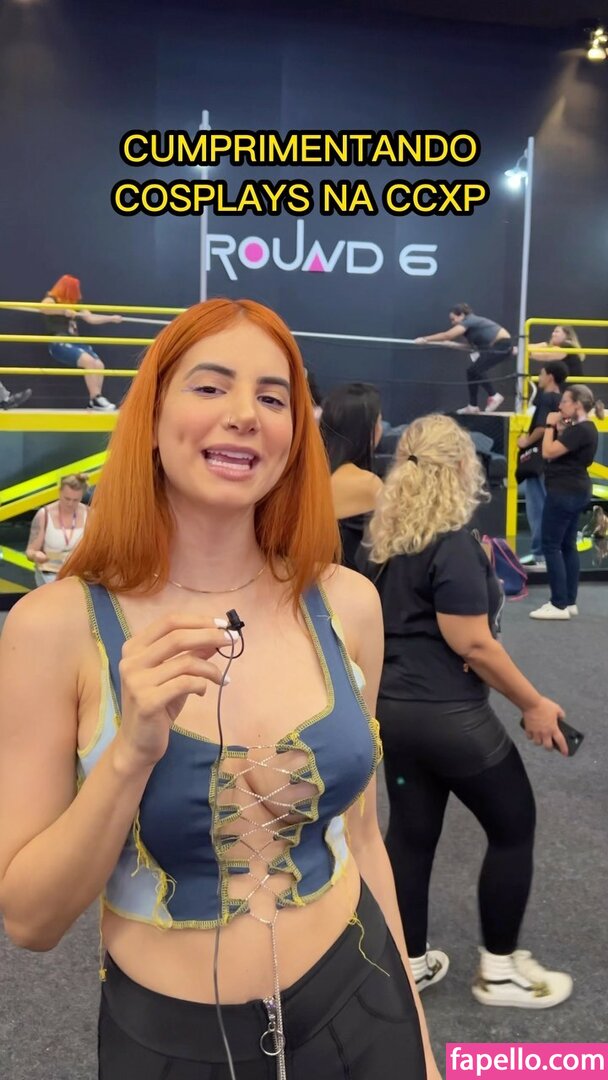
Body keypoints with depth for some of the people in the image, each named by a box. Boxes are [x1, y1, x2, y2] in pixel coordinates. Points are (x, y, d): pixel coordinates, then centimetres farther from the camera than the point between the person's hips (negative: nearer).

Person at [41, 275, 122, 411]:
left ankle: (95, 401, -11)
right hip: (59, 344, -8)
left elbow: (91, 318, 22)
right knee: (89, 361, -26)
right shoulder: (51, 300, -2)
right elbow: (43, 307, -26)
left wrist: (111, 318, 17)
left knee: (99, 365, -12)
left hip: (74, 343, 8)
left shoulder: (74, 304, 21)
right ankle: (95, 399, -22)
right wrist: (64, 311, -30)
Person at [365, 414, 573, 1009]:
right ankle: (499, 969, 25)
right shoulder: (454, 545, -20)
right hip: (448, 715, -8)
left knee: (410, 830, 17)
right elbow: (473, 645, -21)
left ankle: (410, 963, 31)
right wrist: (533, 704, -11)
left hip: (393, 706, 8)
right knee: (513, 827, 12)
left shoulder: (388, 539, 5)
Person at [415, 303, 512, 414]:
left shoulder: (468, 321, -14)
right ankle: (473, 406, 11)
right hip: (497, 346, 10)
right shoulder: (471, 322, 14)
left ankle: (494, 396, 0)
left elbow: (447, 335, -22)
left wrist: (425, 339, -21)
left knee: (474, 371, -11)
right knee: (473, 371, 9)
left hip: (501, 345, -10)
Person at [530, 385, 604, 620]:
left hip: (565, 492, -11)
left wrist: (550, 426, -11)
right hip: (575, 491, 11)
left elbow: (548, 452, -22)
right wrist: (560, 429, 6)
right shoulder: (584, 428, 15)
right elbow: (560, 451, 17)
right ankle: (569, 602, 17)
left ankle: (559, 605, -4)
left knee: (551, 546, -7)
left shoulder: (579, 430, -18)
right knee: (568, 546, 12)